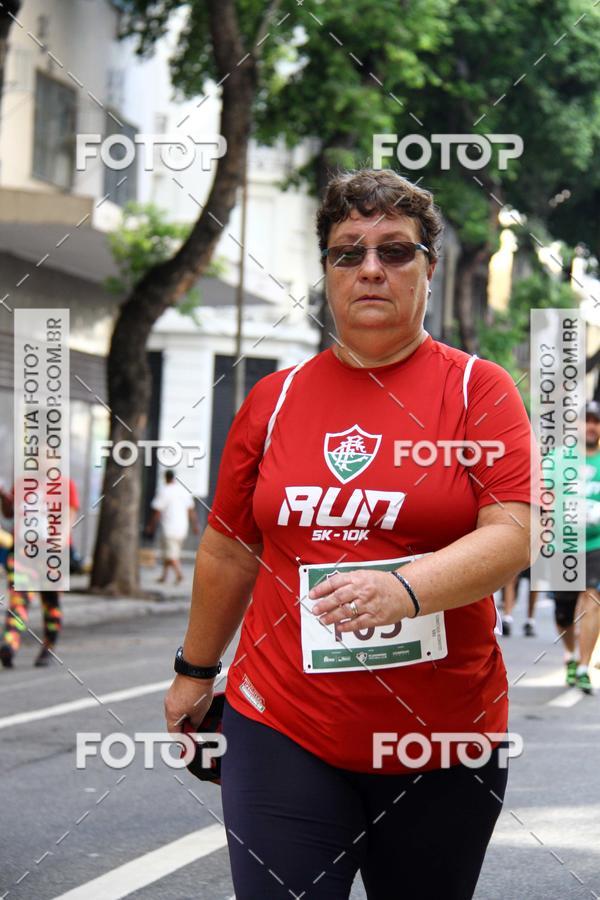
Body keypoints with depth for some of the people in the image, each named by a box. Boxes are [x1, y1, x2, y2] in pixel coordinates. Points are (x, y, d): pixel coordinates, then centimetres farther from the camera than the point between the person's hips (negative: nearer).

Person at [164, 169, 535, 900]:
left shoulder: (479, 390, 0)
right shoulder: (274, 398, 8)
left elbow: (512, 536, -12)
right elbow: (229, 550, 17)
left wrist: (406, 587, -28)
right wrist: (195, 671, 22)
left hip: (442, 740, -1)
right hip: (284, 729, 1)